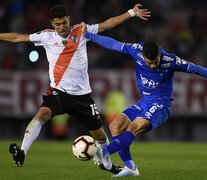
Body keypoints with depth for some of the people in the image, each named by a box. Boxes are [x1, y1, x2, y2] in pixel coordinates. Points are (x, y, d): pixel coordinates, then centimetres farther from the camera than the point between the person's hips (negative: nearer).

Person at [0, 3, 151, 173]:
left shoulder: (81, 31, 3)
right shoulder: (46, 36, 2)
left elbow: (106, 24, 8)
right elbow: (17, 37, 7)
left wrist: (132, 12, 6)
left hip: (82, 94, 2)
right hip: (58, 91, -2)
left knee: (99, 132, 10)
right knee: (42, 113, -32)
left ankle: (107, 164, 36)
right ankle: (22, 152, -43)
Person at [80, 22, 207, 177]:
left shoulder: (171, 61, -16)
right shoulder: (137, 50, -8)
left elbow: (194, 69, -4)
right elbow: (113, 44, 2)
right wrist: (87, 34, 5)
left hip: (161, 105, -6)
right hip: (144, 103, 6)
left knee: (135, 127, -30)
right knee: (116, 126, -10)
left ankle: (104, 152, -46)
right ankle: (130, 167, -10)